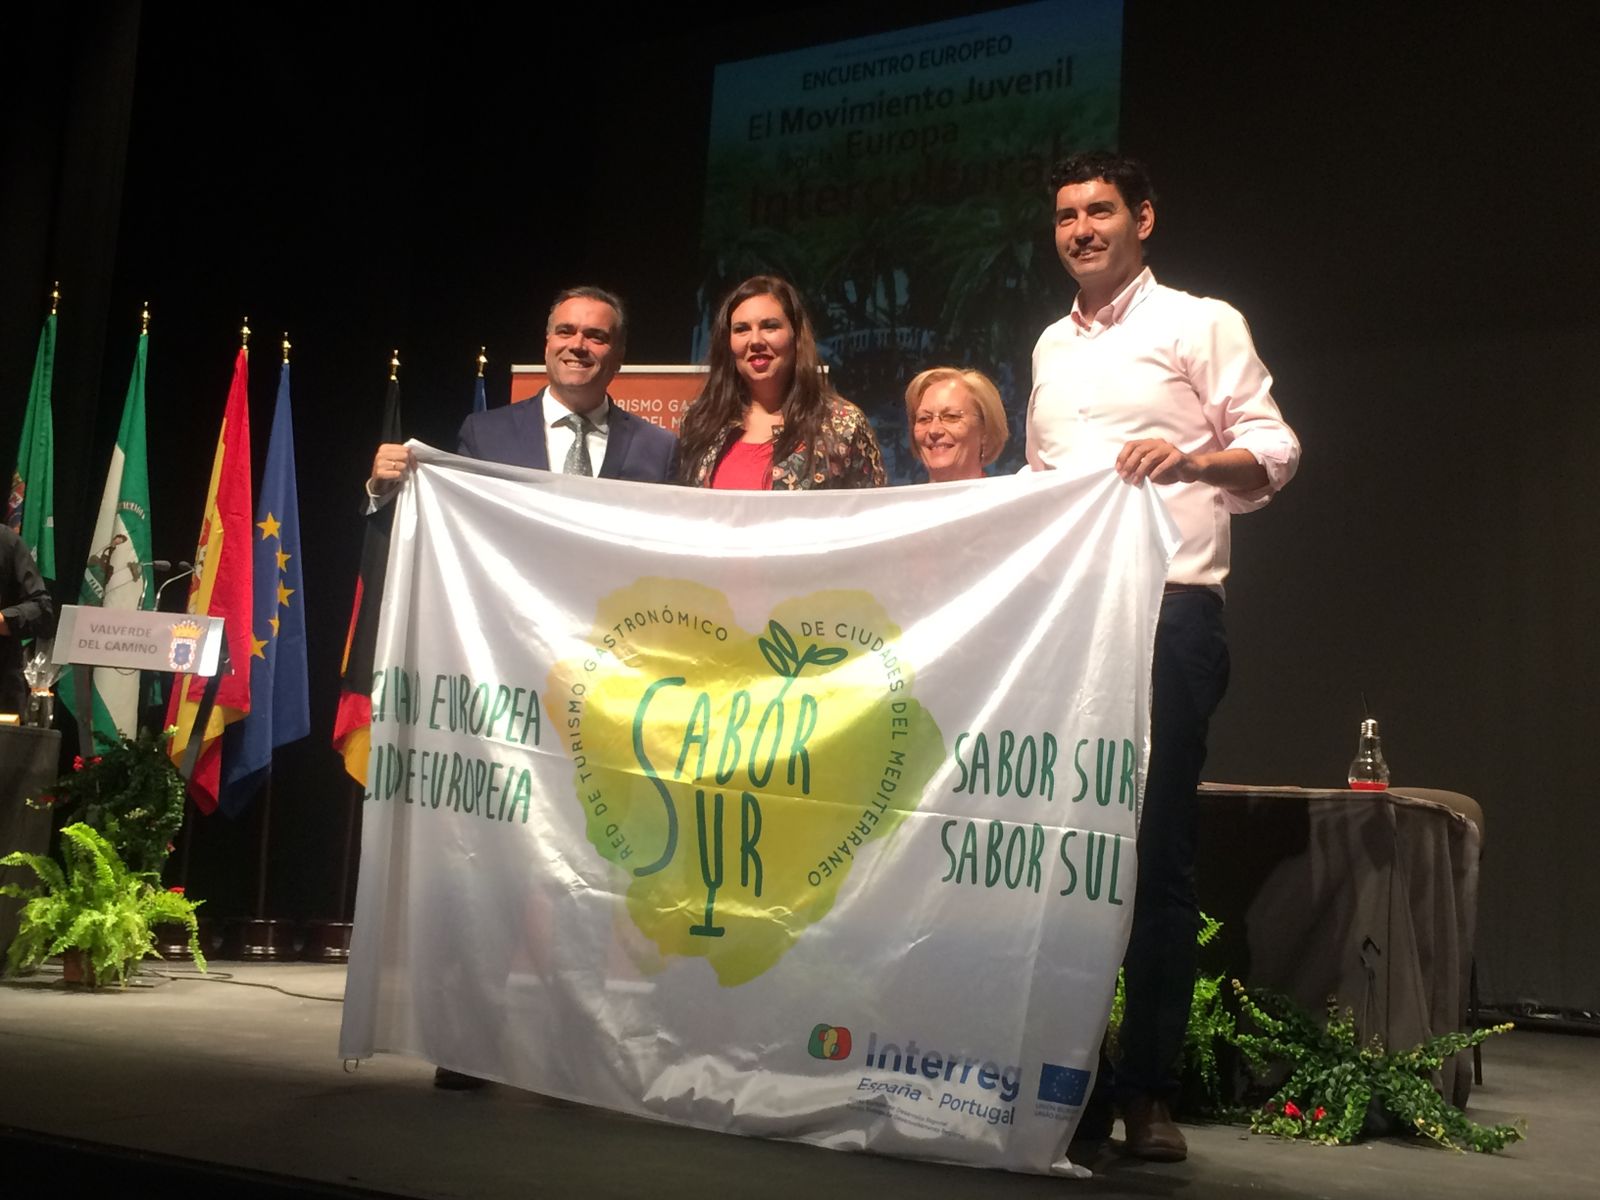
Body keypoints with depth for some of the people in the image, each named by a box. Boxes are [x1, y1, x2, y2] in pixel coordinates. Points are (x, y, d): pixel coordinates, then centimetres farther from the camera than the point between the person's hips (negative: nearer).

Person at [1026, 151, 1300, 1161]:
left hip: (1166, 612, -5)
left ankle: (1150, 1092, 3)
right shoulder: (1052, 345, 21)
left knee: (1157, 852, -4)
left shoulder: (1200, 323, 3)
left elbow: (1275, 449, -3)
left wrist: (1190, 456, -22)